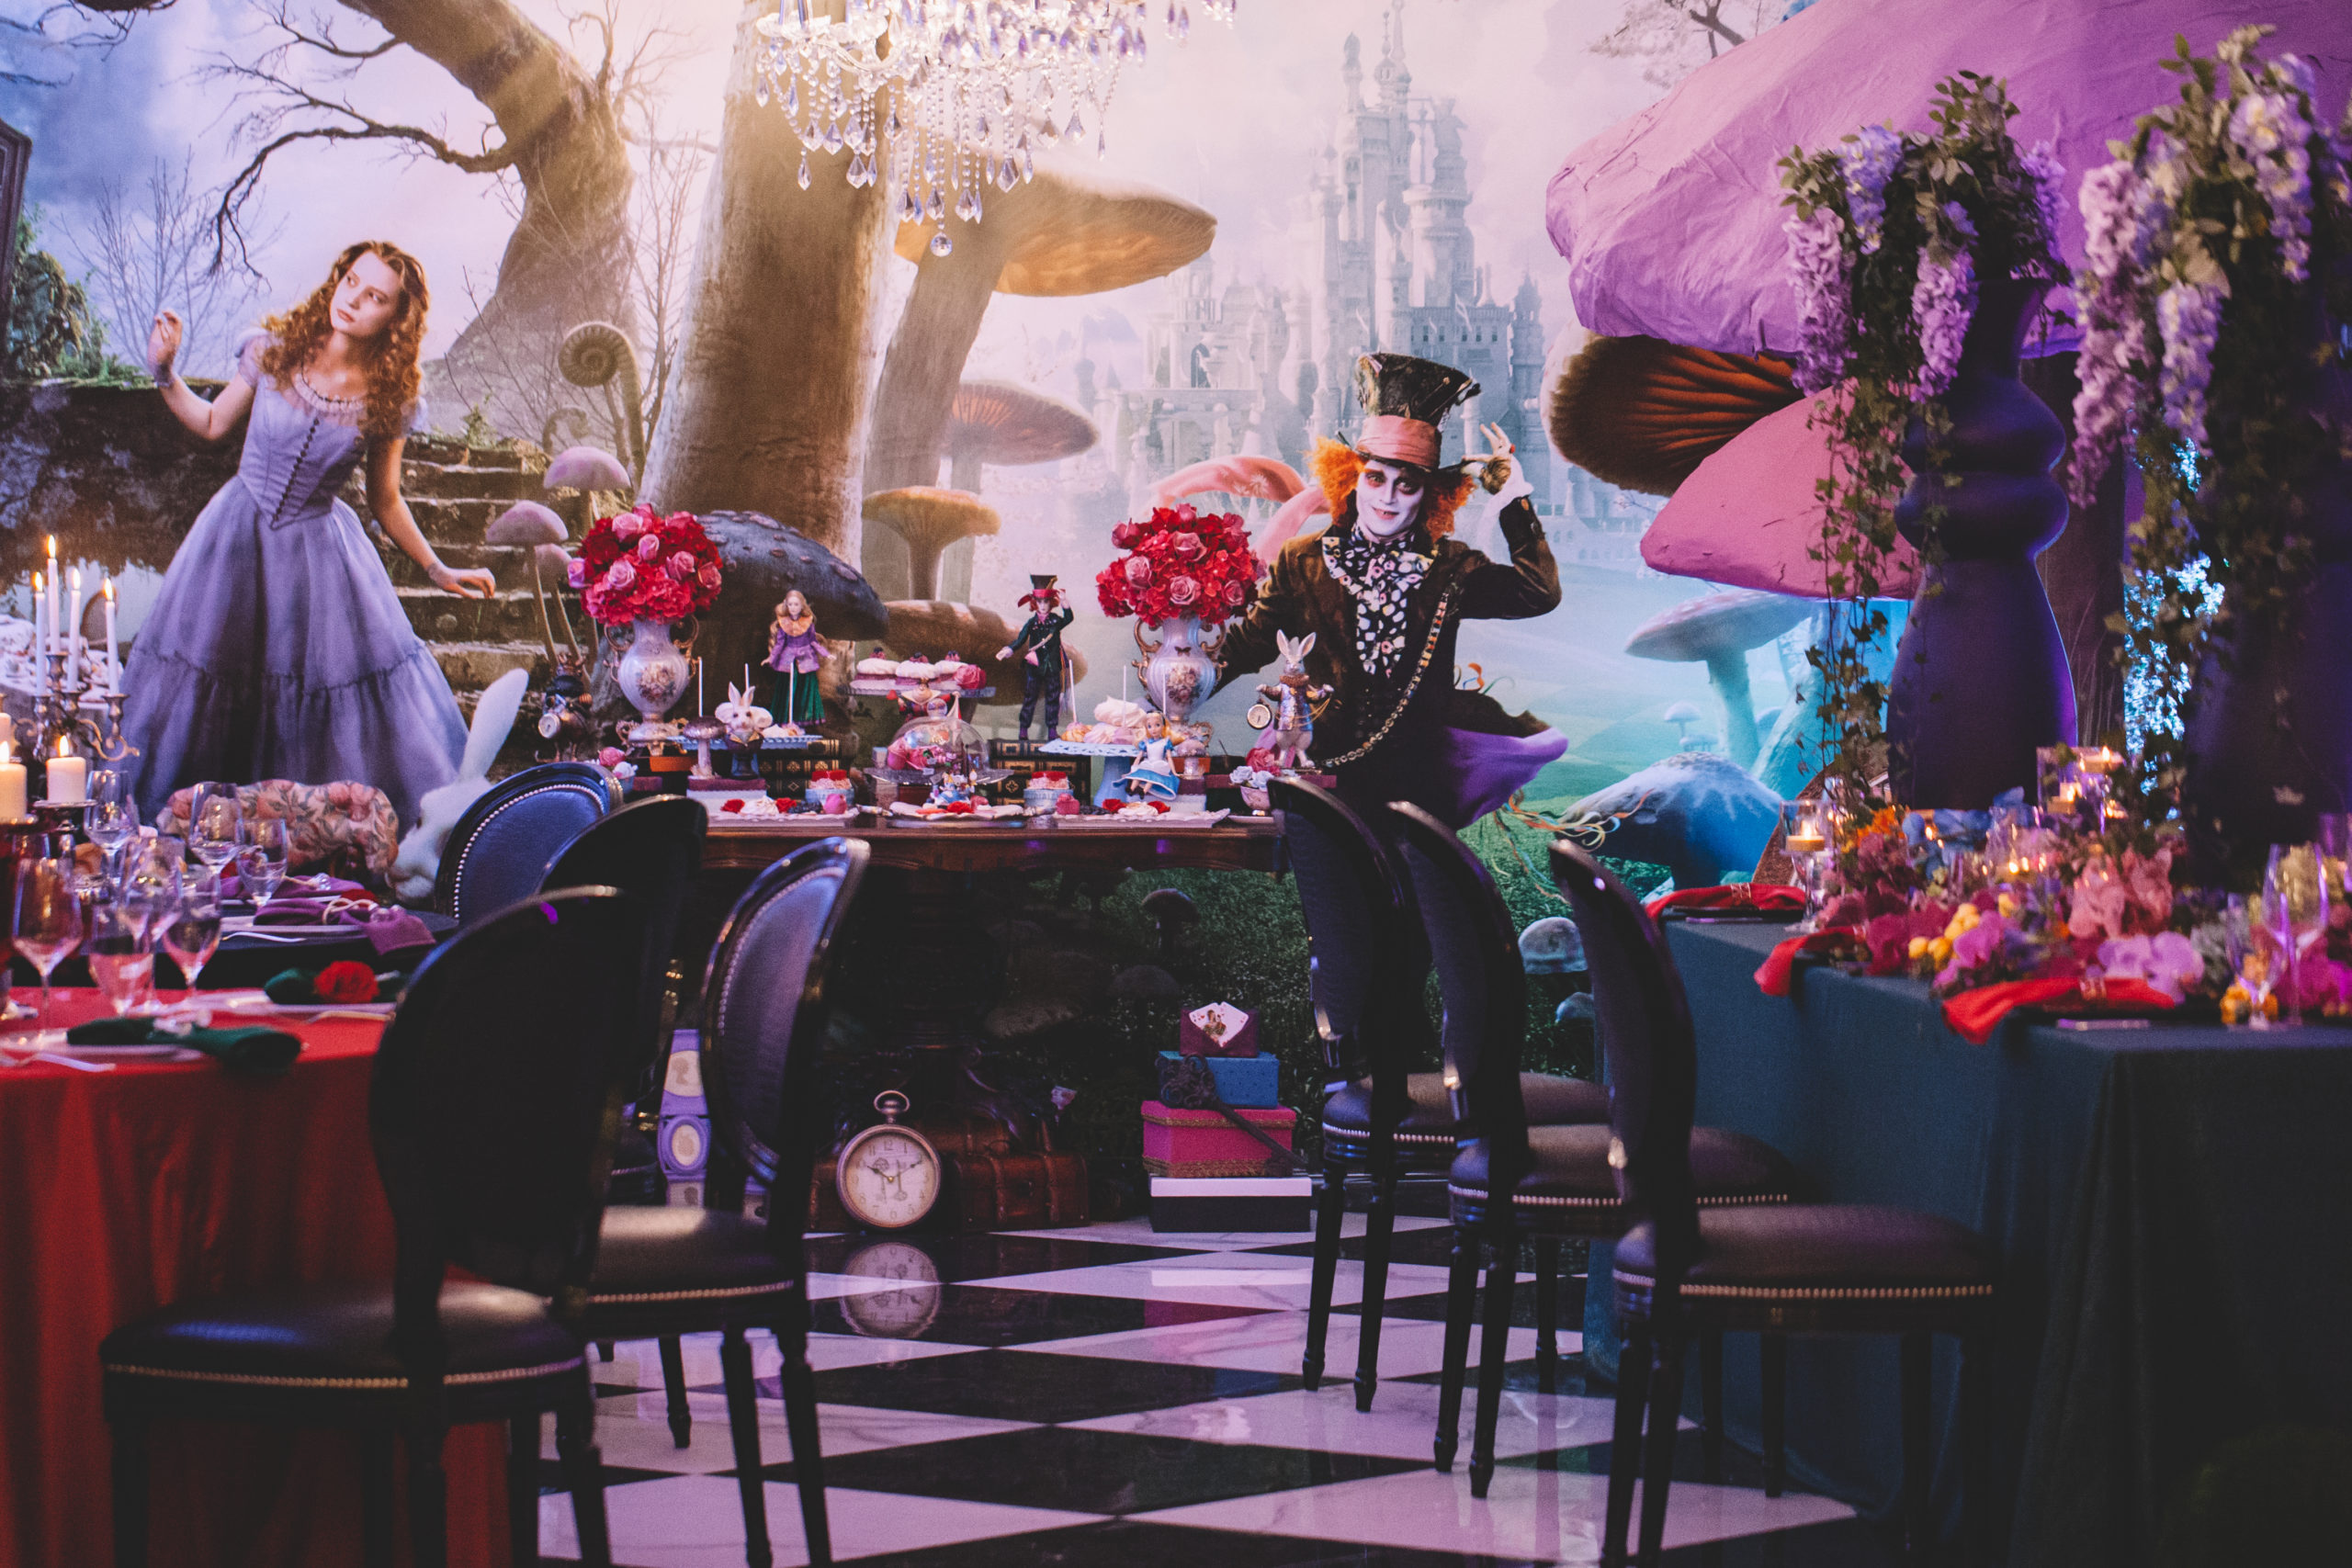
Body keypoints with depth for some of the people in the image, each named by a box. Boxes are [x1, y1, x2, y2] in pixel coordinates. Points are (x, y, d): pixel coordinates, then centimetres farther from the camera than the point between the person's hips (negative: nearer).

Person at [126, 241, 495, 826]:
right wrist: (165, 372, -5)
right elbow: (212, 424, 6)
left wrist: (439, 572, 1)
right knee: (203, 689, 3)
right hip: (237, 536, 0)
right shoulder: (274, 350, -7)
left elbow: (386, 502, 4)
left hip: (320, 549, 0)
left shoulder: (388, 399, -7)